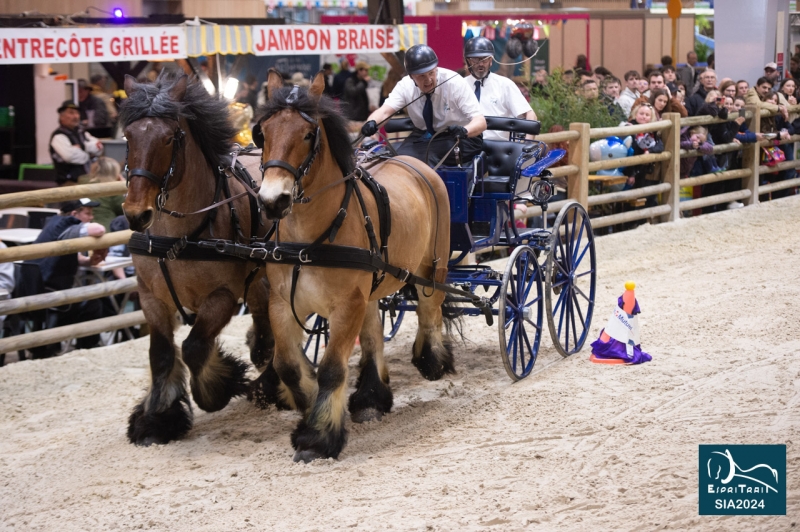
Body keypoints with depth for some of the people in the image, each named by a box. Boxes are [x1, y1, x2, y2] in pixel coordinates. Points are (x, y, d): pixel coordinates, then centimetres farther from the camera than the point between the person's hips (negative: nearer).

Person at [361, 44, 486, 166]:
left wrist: (464, 131, -47)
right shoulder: (405, 86, -11)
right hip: (423, 137, 4)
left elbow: (480, 122, -24)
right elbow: (384, 111, -22)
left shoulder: (454, 82, -20)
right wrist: (371, 123, -46)